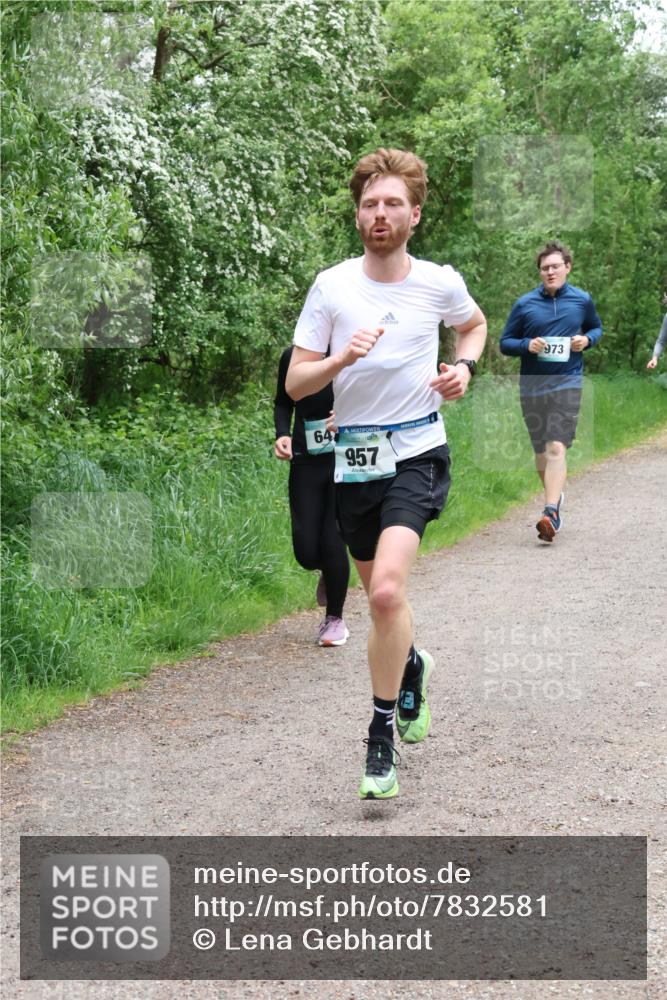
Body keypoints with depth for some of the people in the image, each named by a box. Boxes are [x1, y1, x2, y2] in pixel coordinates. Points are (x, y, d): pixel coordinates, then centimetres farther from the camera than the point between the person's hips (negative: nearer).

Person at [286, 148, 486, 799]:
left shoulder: (440, 283, -2)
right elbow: (295, 384, -3)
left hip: (417, 454, -2)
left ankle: (382, 736, -9)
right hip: (354, 458, 2)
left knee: (386, 589, -22)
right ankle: (411, 666, 51)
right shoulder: (331, 286, -3)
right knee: (378, 593, 17)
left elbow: (475, 325, 22)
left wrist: (464, 367, 2)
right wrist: (341, 359, -22)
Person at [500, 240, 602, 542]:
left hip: (567, 383, -2)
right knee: (540, 450, 13)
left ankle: (551, 513, -25)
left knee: (557, 448, -17)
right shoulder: (524, 304, 2)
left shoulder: (582, 300, 3)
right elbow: (505, 342, 8)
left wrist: (587, 340, -2)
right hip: (531, 386, 2)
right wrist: (526, 345, -13)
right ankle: (556, 495, 38)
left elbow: (596, 327, 21)